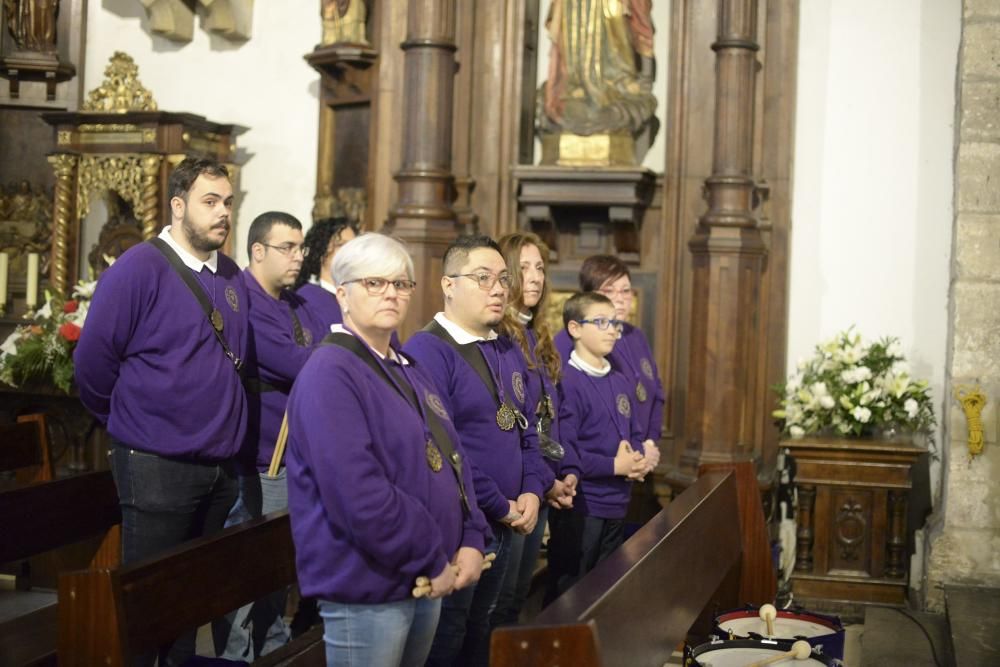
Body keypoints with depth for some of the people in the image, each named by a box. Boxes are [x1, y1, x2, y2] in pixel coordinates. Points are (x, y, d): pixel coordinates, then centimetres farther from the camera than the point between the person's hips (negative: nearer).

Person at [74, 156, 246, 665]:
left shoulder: (231, 278, 8)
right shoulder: (139, 268, -13)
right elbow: (94, 359, -12)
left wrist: (221, 422, 14)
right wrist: (130, 421, 0)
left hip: (220, 465, 7)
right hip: (157, 466, -6)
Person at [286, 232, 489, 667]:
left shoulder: (407, 370, 14)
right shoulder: (330, 373, -16)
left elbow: (452, 457, 15)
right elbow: (356, 492, -24)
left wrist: (471, 540, -1)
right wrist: (434, 561, -18)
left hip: (426, 582, 9)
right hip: (366, 587, -9)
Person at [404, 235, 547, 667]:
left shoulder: (508, 351, 12)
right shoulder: (426, 352, -17)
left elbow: (526, 430, 17)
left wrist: (532, 491, -1)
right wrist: (500, 506, -17)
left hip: (502, 526, 8)